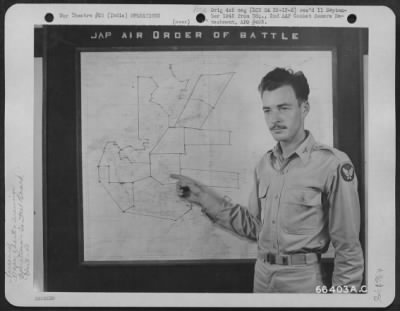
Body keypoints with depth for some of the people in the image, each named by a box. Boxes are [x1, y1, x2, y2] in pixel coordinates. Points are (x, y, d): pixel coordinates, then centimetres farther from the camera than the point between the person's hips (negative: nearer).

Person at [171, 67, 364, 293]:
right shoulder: (265, 164, 3)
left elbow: (348, 247, -12)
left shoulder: (333, 164, -17)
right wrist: (206, 199, 1)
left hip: (302, 279, -6)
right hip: (262, 274, 6)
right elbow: (255, 228, 7)